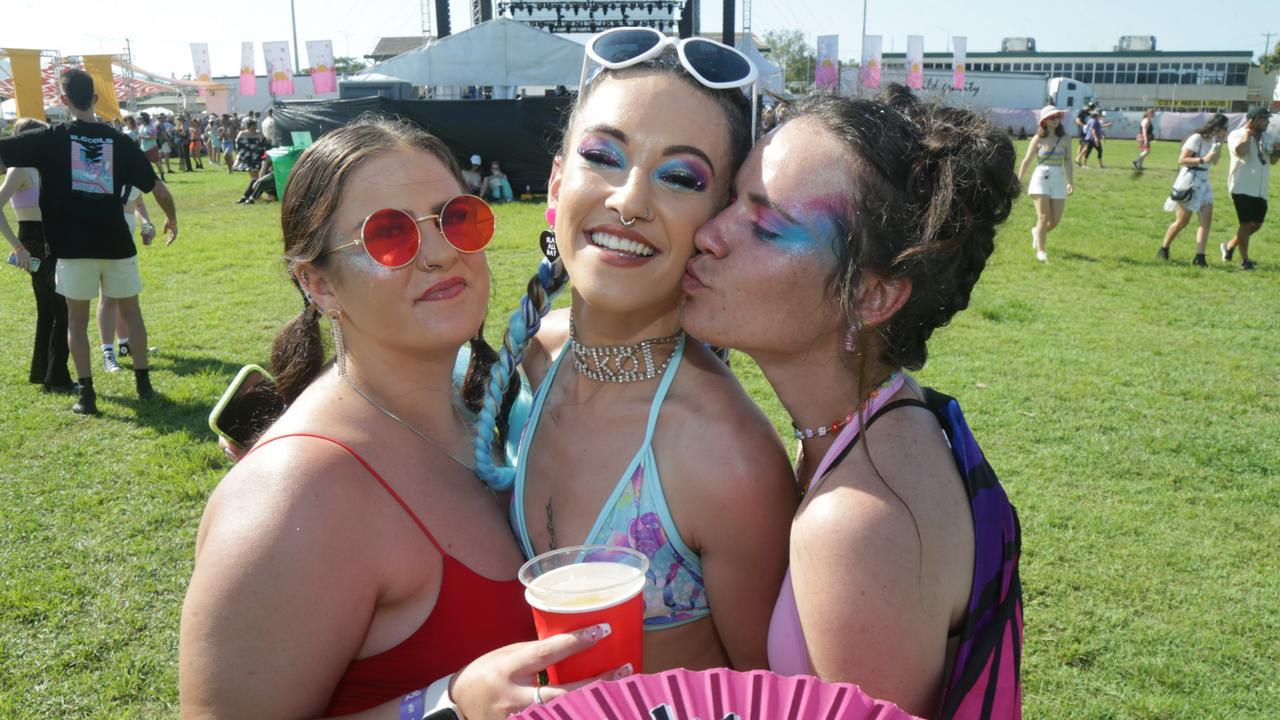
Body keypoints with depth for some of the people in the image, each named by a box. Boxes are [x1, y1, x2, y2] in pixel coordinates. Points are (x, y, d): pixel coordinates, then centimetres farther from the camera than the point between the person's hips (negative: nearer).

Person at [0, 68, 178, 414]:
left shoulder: (51, 139, -3)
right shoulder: (120, 141, 2)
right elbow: (158, 188, 3)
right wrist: (171, 218, 21)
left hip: (74, 246, -1)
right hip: (116, 243, 1)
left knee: (77, 319, 10)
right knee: (131, 311, 16)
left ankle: (86, 394, 7)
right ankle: (143, 383, 17)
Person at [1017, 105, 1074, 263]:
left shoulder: (1065, 138, 5)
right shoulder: (1038, 139, -1)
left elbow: (1067, 162, 9)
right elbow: (1027, 161, 4)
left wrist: (1070, 182, 3)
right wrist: (1018, 181, 3)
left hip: (1058, 180, 3)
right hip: (1040, 178, -3)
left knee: (1055, 220, 3)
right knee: (1043, 217, -8)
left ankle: (1037, 232, 34)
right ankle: (1040, 251, 3)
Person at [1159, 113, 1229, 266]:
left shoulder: (1212, 140, 12)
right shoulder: (1197, 138, -12)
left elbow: (1214, 162, 20)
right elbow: (1182, 159, -17)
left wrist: (1220, 144, 9)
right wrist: (1203, 160, -25)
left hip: (1203, 181, 8)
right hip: (1189, 180, -8)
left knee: (1207, 219, -7)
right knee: (1182, 221, 0)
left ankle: (1199, 256, -10)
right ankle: (1163, 249, 19)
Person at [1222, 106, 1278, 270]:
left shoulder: (1269, 137, 11)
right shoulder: (1237, 134, -7)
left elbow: (1273, 161, 16)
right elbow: (1241, 151, -27)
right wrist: (1248, 132, -16)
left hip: (1260, 189, 7)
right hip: (1242, 187, -7)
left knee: (1256, 224, 10)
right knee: (1247, 223, -5)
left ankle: (1230, 246, 29)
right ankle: (1244, 260, 4)